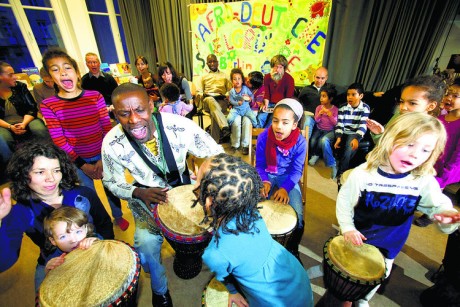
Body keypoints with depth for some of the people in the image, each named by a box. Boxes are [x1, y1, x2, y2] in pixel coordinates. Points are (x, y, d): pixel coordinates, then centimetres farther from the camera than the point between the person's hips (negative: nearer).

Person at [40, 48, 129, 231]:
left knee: (111, 188, 15)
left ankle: (118, 216, 42)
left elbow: (107, 129, -6)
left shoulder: (95, 96, -7)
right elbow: (59, 141, -6)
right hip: (78, 161, 0)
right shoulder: (48, 105, -7)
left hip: (103, 156, 0)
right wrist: (82, 165, -10)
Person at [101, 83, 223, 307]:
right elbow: (112, 183, -4)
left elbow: (216, 154, -16)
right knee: (146, 244, -19)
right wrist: (139, 193, -24)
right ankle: (160, 289, 20)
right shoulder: (112, 143, -20)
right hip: (146, 196, 1)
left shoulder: (178, 125, -26)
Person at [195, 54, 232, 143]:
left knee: (214, 113, -37)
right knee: (211, 100, -41)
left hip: (221, 100, 0)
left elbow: (230, 90, 15)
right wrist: (203, 95, -7)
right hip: (207, 100, 0)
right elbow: (198, 92, 17)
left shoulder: (224, 75, 26)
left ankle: (215, 140, -40)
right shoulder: (204, 76, 27)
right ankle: (225, 128, -58)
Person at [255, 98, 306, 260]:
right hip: (267, 176, 0)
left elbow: (296, 170, -11)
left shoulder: (300, 142, -16)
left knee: (297, 215, -16)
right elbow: (260, 165, -8)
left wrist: (285, 188, -27)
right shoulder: (263, 137, -17)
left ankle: (293, 249, 18)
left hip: (288, 178, 0)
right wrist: (265, 182, -26)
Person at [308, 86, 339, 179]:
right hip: (319, 129, 3)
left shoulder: (335, 109, -2)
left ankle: (332, 165, -21)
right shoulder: (319, 107, 4)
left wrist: (330, 114, -19)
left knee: (324, 140, -35)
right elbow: (316, 121, 0)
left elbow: (335, 123, -6)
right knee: (312, 141, -29)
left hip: (330, 131, -3)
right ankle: (315, 154, 6)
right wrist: (320, 114, -17)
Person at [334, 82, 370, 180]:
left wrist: (356, 138, -30)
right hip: (343, 133, 3)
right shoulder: (343, 107, 1)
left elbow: (363, 126, -13)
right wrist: (338, 137, -23)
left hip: (355, 134, -2)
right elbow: (339, 124, -7)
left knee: (350, 148, -27)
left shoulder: (365, 108, -4)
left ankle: (340, 173, -12)